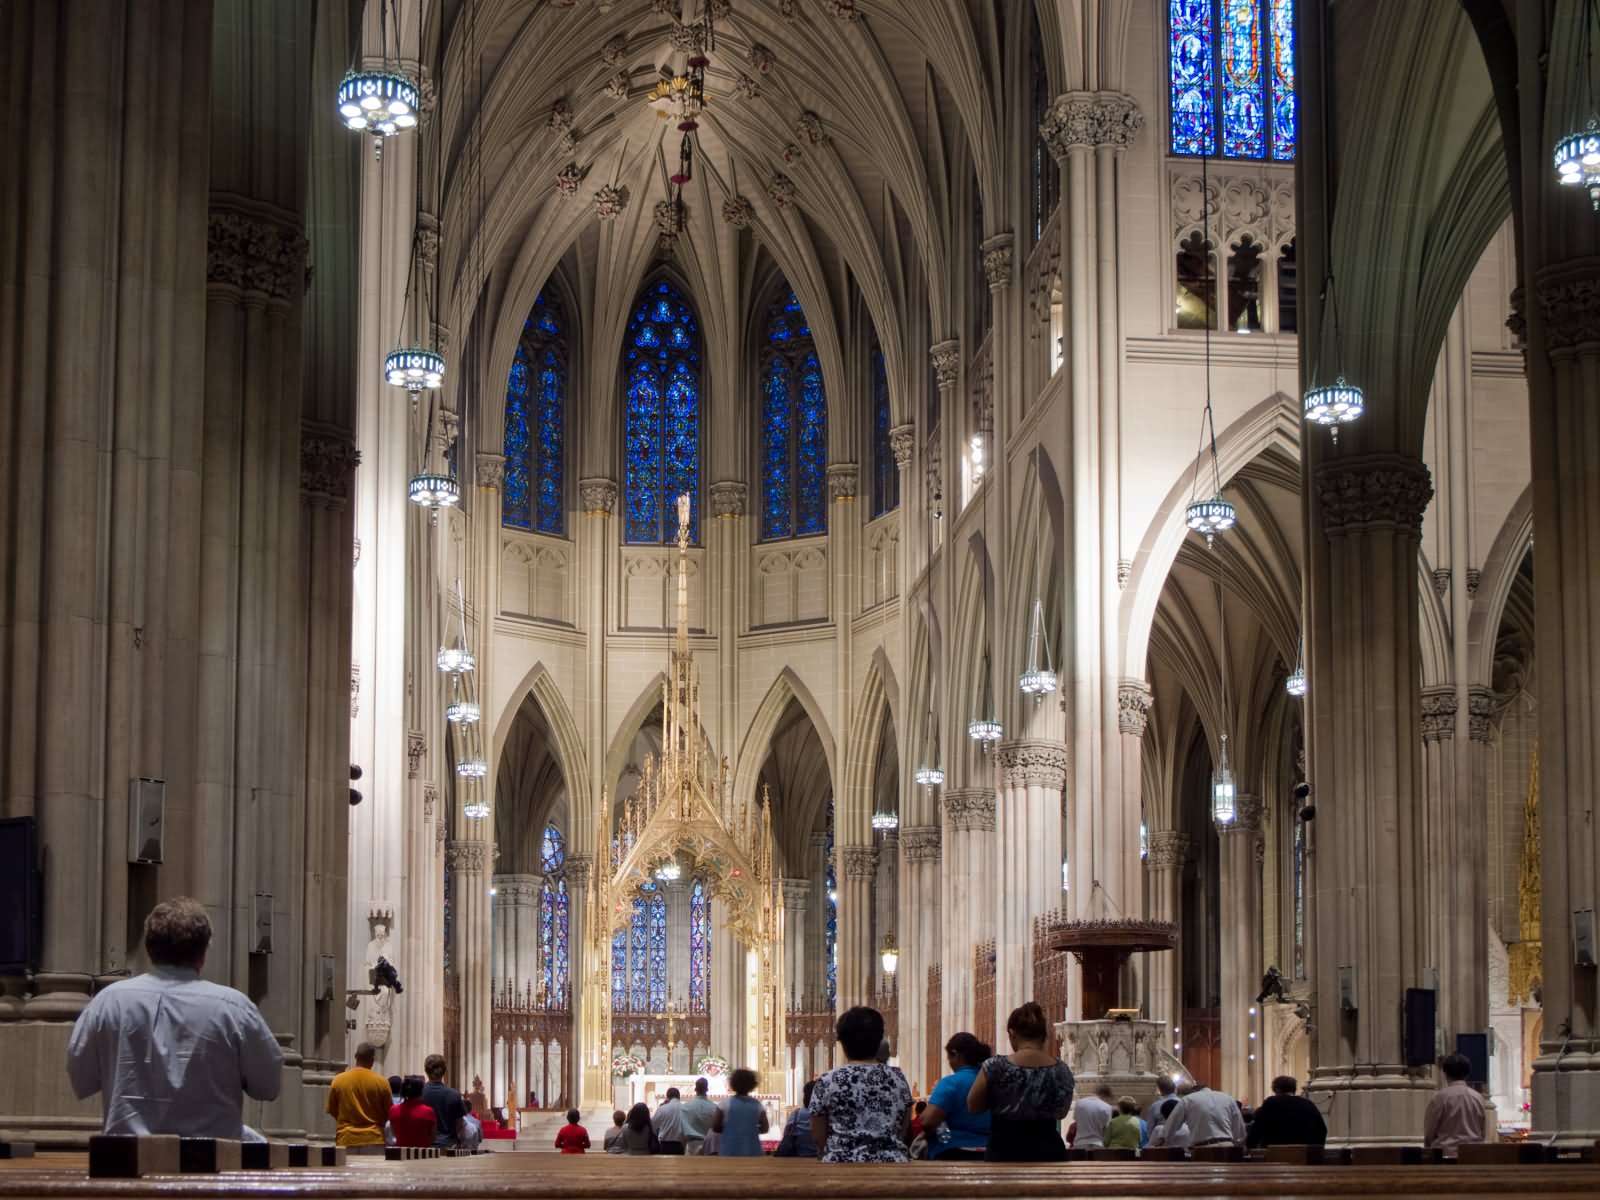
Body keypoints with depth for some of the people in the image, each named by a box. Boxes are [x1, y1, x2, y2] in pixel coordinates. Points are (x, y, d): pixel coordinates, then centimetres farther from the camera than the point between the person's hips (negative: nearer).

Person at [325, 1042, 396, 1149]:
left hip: (346, 1140, 1)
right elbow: (388, 1113, 6)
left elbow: (332, 1111, 8)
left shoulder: (338, 1080, -2)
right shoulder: (381, 1082, -4)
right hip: (373, 1140, -1)